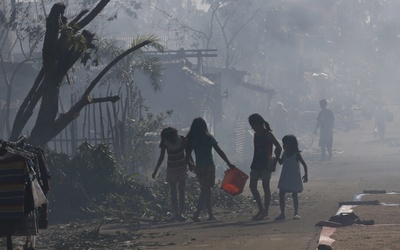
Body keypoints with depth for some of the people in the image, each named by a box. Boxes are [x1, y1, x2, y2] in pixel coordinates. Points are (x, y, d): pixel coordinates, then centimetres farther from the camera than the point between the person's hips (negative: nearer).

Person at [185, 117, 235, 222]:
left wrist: (193, 165, 23)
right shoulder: (208, 138, -5)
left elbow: (188, 156, 6)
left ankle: (211, 215, 15)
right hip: (209, 166, -4)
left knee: (207, 191, 15)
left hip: (199, 168, 4)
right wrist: (229, 163, 2)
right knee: (205, 191, -3)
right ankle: (196, 214, -15)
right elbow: (220, 152, -5)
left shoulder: (191, 140, 3)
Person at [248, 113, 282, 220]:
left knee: (265, 187, -3)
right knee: (252, 186, 4)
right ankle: (261, 209, 14)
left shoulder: (268, 134, -9)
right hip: (256, 164, 8)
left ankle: (265, 212, 1)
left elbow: (278, 147, -12)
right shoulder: (256, 134, 14)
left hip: (266, 164, -8)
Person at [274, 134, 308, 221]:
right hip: (285, 178, 5)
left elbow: (304, 164, -11)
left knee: (295, 195, 2)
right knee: (281, 194, 0)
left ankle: (296, 213, 11)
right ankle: (282, 213, 6)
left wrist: (306, 175, -18)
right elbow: (281, 162, 17)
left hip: (294, 178, -5)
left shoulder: (296, 154, -12)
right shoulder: (285, 153, 3)